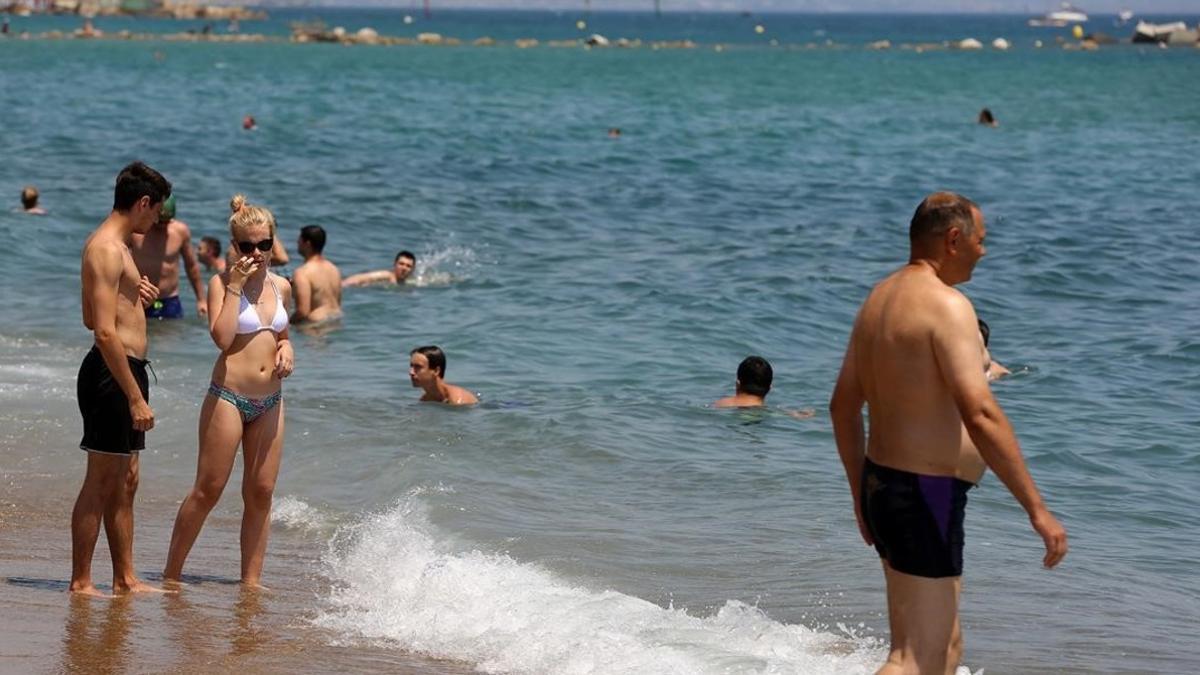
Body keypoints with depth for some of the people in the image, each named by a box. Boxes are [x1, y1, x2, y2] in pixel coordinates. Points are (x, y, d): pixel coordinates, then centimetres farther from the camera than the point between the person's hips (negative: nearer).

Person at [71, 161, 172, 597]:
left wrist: (133, 295, 11)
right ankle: (80, 582, 0)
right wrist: (136, 397, -23)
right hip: (112, 374, -11)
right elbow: (105, 332, -22)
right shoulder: (107, 249, -16)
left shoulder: (113, 246, 17)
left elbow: (91, 318, 24)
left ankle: (124, 578, 19)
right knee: (101, 481, -5)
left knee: (125, 481, 14)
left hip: (124, 373, 11)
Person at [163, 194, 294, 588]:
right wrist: (235, 287, -19)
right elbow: (222, 337, -20)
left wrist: (285, 348, 4)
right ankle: (171, 574, 9)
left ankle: (251, 579, 13)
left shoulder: (281, 287, 11)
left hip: (270, 401, 6)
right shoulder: (223, 283, -6)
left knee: (260, 493, 6)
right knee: (208, 490, -1)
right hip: (229, 396, -5)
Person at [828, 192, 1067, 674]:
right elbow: (980, 416, -26)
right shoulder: (946, 305, -17)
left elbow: (843, 406, 18)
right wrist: (1037, 509, -24)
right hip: (927, 498, -10)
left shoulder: (879, 299, 12)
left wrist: (863, 497, 26)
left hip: (882, 487, 10)